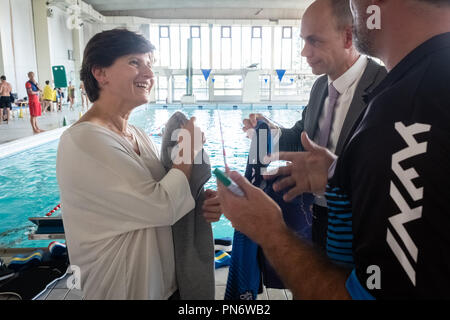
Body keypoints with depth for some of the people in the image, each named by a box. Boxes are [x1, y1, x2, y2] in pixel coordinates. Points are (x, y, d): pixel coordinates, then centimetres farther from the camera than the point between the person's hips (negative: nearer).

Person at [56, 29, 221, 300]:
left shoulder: (139, 136, 3)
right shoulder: (83, 140, -23)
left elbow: (166, 195, 7)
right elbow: (161, 206, -27)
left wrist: (200, 202, -13)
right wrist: (189, 148, -13)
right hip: (125, 288, -7)